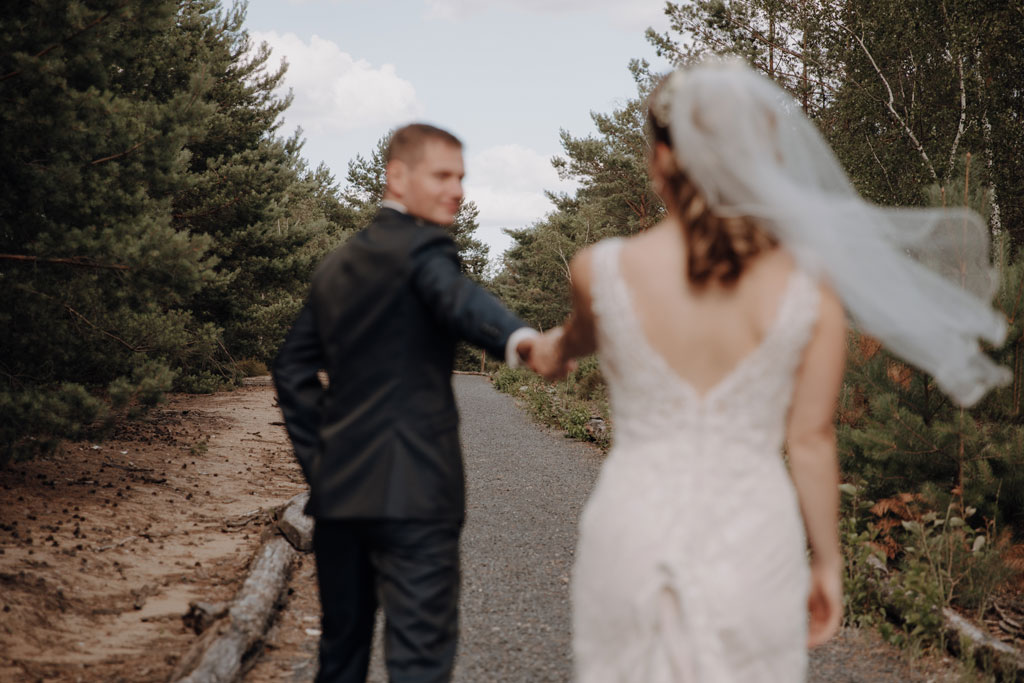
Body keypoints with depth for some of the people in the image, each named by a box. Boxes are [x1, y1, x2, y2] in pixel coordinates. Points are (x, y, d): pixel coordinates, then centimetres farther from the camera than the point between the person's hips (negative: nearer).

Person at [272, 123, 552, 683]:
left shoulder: (336, 264, 17)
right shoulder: (422, 246, -7)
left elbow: (292, 369, 18)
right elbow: (457, 300, -30)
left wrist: (318, 463, 15)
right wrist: (516, 338, -49)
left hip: (337, 490, 8)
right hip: (411, 490, -8)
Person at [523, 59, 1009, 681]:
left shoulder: (599, 270, -8)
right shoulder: (810, 286, -8)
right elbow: (811, 439, -3)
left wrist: (556, 349, 40)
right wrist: (828, 562, 10)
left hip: (632, 533, 0)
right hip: (753, 549, 0)